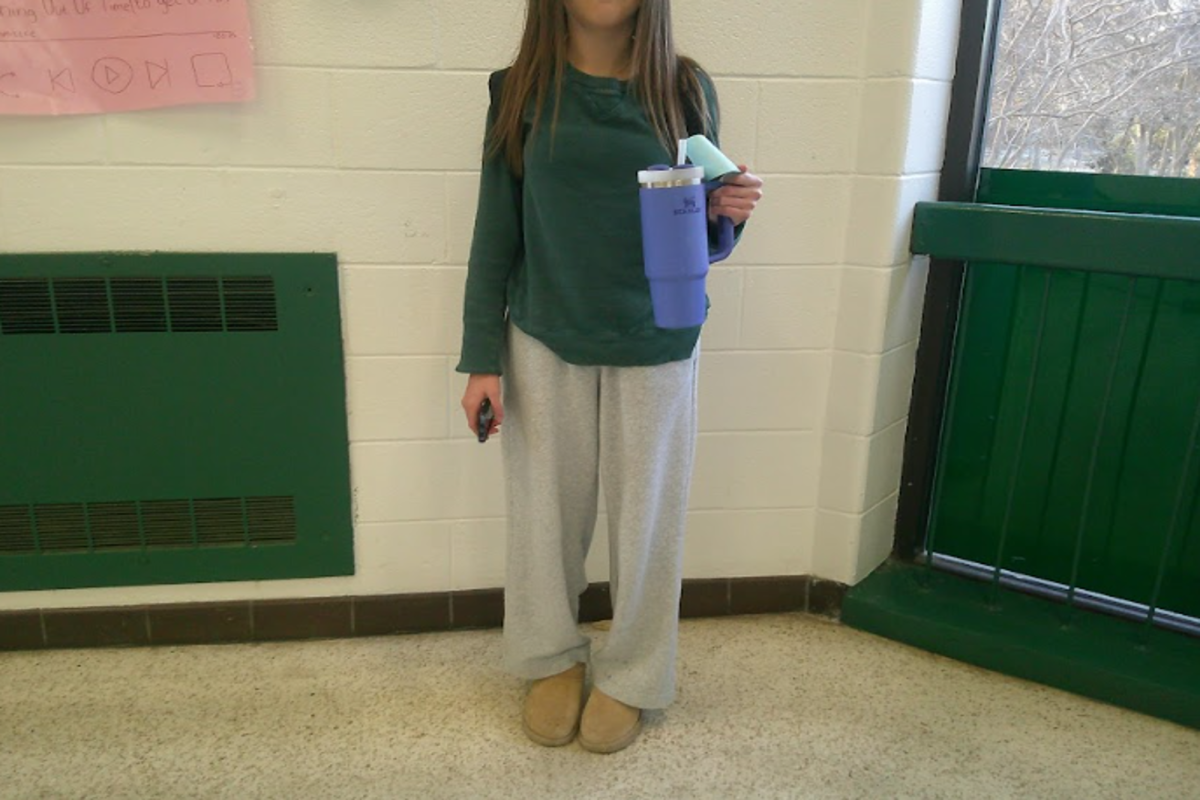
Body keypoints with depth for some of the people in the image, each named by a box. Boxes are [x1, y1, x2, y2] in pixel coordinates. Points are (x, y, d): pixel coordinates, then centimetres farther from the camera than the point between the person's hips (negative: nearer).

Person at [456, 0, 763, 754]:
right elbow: (496, 234, 0)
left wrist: (727, 215, -18)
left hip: (655, 346, 0)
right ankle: (553, 658, 37)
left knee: (645, 518, 10)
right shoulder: (521, 91, -3)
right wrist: (482, 358, -3)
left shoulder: (686, 90, -2)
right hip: (543, 342, 0)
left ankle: (631, 676, 32)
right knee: (547, 510, 13)